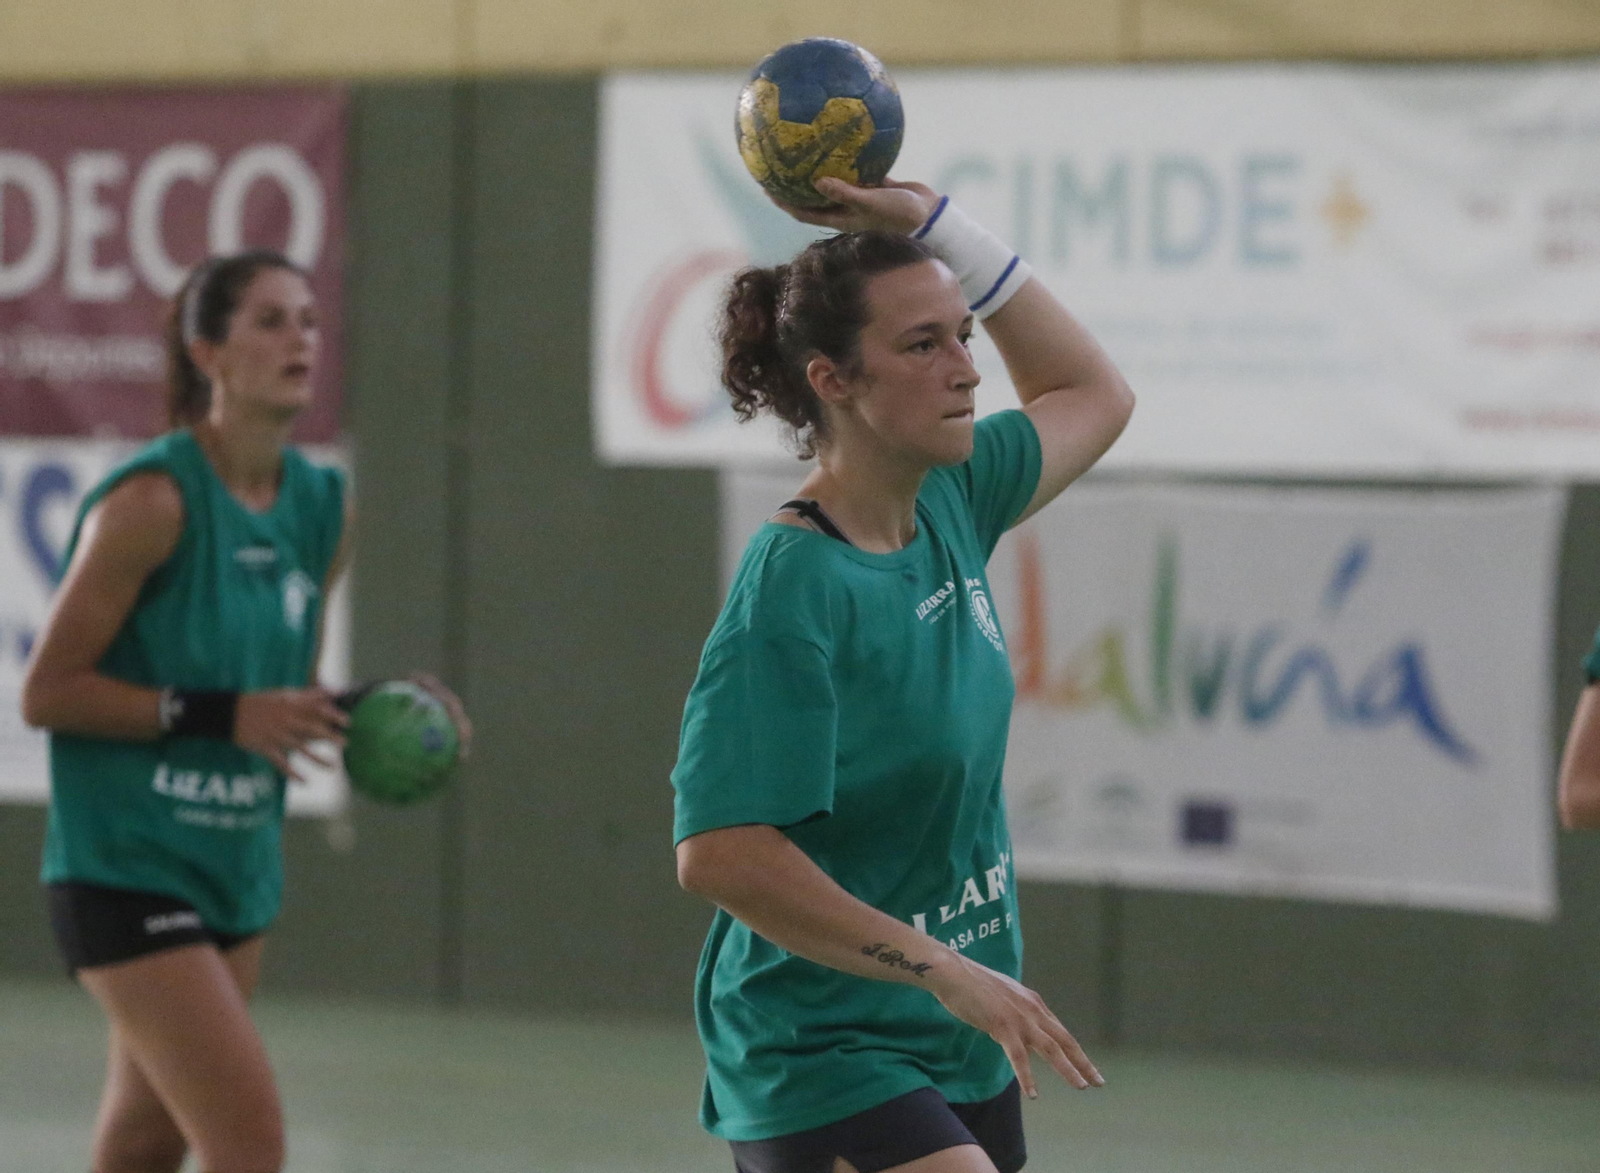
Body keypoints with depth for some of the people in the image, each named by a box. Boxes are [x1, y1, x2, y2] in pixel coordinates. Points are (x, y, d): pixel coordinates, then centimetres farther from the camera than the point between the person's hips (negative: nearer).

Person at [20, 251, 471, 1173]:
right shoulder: (154, 501, -16)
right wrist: (221, 716, -23)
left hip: (239, 869, 8)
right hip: (127, 865, -8)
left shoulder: (324, 509, 7)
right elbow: (49, 691, -15)